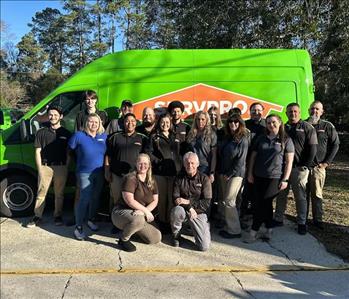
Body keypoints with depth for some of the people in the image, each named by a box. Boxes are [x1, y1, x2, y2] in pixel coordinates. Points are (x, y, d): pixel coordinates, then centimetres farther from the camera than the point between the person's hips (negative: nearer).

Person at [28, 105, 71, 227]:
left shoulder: (66, 133, 6)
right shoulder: (42, 132, 5)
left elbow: (69, 152, 7)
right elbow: (37, 152, 5)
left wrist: (66, 167, -3)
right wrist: (40, 169, -2)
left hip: (61, 167, 0)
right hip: (45, 167, 0)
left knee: (59, 194, 9)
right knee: (41, 193, 3)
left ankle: (58, 216, 21)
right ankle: (37, 216, 13)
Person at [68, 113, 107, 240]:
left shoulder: (104, 137, 2)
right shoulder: (79, 136, -10)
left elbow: (107, 153, 13)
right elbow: (70, 150, 1)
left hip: (100, 173, 5)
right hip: (84, 173, -4)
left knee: (95, 198, 14)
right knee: (84, 199, -8)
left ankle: (91, 220, 33)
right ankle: (78, 227, 2)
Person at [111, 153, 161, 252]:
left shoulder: (152, 182, 7)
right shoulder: (131, 178, -14)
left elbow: (155, 201, 1)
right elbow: (130, 201, -22)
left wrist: (142, 211, -18)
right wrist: (146, 211, -18)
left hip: (140, 215, 7)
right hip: (121, 212, -7)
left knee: (156, 238, -3)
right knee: (138, 219, -41)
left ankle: (133, 229, 21)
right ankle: (123, 239, -11)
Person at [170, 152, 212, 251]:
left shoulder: (204, 179, -2)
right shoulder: (179, 178, 3)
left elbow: (207, 203, -8)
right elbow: (175, 199, -5)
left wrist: (188, 201, -16)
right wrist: (189, 207, -21)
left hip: (199, 213, -1)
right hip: (183, 210, 1)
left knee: (204, 246, -14)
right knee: (177, 210, -37)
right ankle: (176, 235, -8)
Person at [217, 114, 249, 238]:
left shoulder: (243, 139, -8)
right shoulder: (227, 137, 12)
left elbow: (241, 160, -12)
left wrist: (230, 174, -11)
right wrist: (221, 172, 4)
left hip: (235, 174, -7)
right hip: (224, 173, 7)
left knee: (228, 201, -7)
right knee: (224, 201, 7)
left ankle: (234, 230, 4)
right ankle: (228, 226, 17)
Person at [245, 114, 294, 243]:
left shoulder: (286, 140, 0)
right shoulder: (261, 139, 10)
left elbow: (289, 161, -3)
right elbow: (253, 156, 12)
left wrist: (285, 179, -8)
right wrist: (250, 173, 7)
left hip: (275, 178, -4)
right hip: (259, 177, 4)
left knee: (262, 204, -7)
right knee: (266, 204, 8)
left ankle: (254, 232, 1)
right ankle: (269, 229, 23)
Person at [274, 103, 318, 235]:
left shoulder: (307, 128, -1)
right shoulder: (283, 128, 13)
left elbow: (312, 149, -6)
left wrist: (305, 166, -12)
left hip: (299, 168, -4)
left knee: (300, 196, 3)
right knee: (281, 195, 10)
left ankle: (302, 223, 13)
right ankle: (278, 219, 21)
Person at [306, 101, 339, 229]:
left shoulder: (328, 126, 2)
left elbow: (335, 144, 4)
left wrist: (327, 162, -2)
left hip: (318, 167, -1)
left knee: (317, 194, 2)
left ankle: (317, 219, 14)